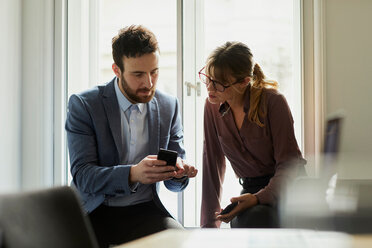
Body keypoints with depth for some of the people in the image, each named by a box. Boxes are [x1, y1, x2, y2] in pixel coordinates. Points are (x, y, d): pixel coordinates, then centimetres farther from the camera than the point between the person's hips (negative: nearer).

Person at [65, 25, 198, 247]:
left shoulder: (169, 106, 6)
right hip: (94, 212, -2)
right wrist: (133, 174, -33)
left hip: (144, 211, 2)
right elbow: (82, 175, -15)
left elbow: (174, 184, 8)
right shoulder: (83, 105, -6)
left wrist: (178, 171, -18)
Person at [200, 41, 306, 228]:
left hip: (286, 187, -3)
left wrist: (259, 198, -30)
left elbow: (288, 163, -14)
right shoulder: (213, 106, 0)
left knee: (256, 216, -35)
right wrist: (209, 223, -1)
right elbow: (212, 163, 4)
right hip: (251, 190, 3)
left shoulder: (272, 101, -15)